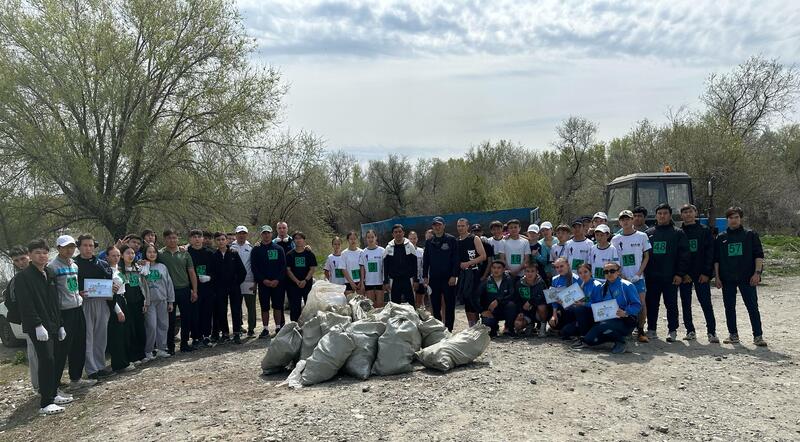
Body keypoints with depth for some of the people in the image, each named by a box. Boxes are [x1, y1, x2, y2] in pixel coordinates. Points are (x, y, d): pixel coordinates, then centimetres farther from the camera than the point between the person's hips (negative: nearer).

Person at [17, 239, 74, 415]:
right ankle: (45, 403, -9)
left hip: (53, 326, 8)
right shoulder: (23, 277, -7)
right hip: (38, 327, -8)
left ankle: (53, 393, 23)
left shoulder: (50, 274, 16)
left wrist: (60, 325, 18)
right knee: (47, 361, -13)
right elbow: (26, 304, -14)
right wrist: (38, 325, -20)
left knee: (56, 361, 10)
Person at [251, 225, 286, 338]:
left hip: (277, 283, 0)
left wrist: (278, 280, -10)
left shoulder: (279, 249, 6)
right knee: (264, 307, 3)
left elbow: (283, 266, 3)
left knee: (278, 306, 4)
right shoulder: (256, 250, 5)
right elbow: (254, 267, 0)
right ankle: (266, 329, 11)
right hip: (263, 283, 0)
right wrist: (263, 280, -11)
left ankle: (278, 328, 13)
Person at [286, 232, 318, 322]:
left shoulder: (309, 254, 6)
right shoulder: (290, 254, 6)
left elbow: (313, 269, 0)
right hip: (293, 285, 0)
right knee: (294, 307, 1)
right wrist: (297, 281, -11)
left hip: (307, 283, 0)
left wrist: (305, 280, -13)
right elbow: (288, 270, 1)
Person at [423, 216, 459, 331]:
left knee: (449, 305, 0)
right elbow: (425, 260, 14)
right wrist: (425, 276, 6)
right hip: (434, 278, 4)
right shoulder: (429, 242, 11)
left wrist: (454, 275, -11)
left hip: (448, 278, -4)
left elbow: (456, 259, -4)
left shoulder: (451, 240, -1)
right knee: (435, 306, 7)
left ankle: (448, 329, 7)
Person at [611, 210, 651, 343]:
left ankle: (640, 331, 3)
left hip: (638, 277, -1)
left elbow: (646, 257, 5)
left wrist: (638, 273, -6)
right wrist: (621, 276, -5)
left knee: (641, 302, -6)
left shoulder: (642, 236, 4)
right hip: (622, 277, 1)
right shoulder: (615, 239, 6)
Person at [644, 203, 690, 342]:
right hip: (652, 276, 3)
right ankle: (651, 329, 17)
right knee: (651, 304, 8)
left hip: (670, 277, -3)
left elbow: (684, 255, -3)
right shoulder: (649, 233, 11)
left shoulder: (678, 233, 2)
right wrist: (643, 272, 5)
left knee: (671, 304, 3)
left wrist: (680, 274, -10)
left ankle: (672, 330, 11)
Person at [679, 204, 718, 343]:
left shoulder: (704, 231, 4)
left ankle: (712, 332, 2)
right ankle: (690, 331, 15)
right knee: (686, 304, 6)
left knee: (706, 303, -3)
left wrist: (706, 272, -8)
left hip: (701, 274, -2)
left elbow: (710, 252, 0)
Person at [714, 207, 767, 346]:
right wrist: (717, 277, 4)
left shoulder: (750, 235, 4)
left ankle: (758, 336, 1)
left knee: (753, 307, -3)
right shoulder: (721, 238, 10)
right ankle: (733, 335, 16)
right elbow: (716, 259, 11)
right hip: (727, 279, 3)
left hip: (747, 278, -2)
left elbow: (759, 255, 1)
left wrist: (757, 273, -9)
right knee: (729, 308, 7)